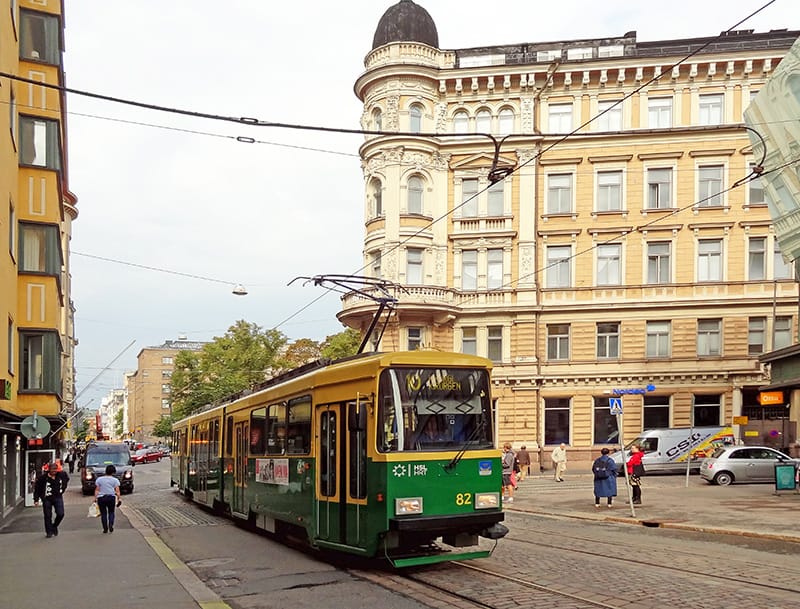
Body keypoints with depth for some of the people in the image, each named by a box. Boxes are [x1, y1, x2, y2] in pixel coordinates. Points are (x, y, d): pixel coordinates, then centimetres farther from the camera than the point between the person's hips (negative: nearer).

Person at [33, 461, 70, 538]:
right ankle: (49, 532, 16)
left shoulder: (62, 474, -7)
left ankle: (54, 526, 23)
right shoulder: (42, 477, -16)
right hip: (47, 498, -2)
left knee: (60, 514, -4)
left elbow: (66, 479, 16)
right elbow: (37, 488, -8)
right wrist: (36, 499, -8)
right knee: (48, 516, 2)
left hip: (58, 497, 2)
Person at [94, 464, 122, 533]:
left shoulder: (99, 479, 10)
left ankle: (105, 528, 6)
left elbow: (97, 490, 4)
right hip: (111, 497, -1)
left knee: (103, 513, 7)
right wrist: (119, 498, -3)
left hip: (101, 498, 1)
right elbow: (117, 491, -4)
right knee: (111, 512, 12)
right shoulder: (115, 480, 5)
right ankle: (111, 525, -7)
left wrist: (95, 498, 3)